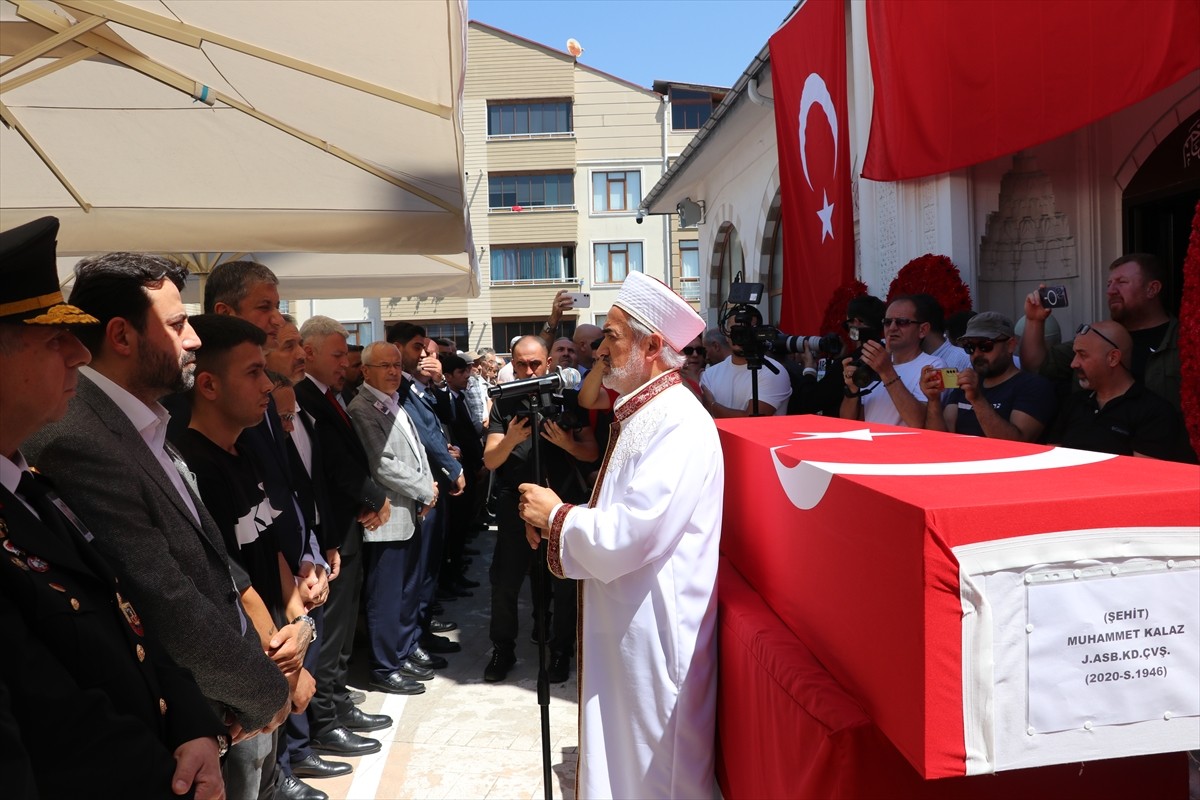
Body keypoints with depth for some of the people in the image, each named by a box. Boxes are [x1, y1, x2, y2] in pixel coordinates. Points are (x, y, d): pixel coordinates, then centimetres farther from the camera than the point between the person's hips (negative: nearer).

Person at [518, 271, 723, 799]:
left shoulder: (678, 423, -22)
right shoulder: (644, 414, 11)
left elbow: (625, 537, -28)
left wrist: (554, 515, -11)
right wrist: (557, 521, 2)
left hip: (655, 630, -10)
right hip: (626, 621, 10)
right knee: (620, 753, 22)